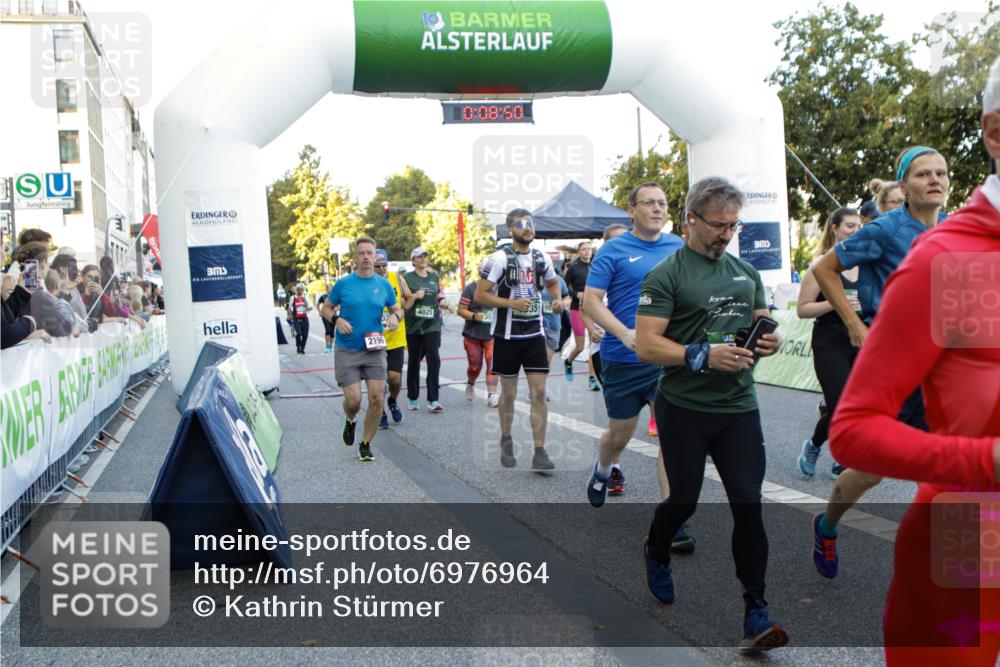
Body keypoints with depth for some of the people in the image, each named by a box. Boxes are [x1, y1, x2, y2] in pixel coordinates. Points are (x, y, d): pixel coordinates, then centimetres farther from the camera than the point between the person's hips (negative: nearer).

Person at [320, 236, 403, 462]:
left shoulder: (384, 284, 3)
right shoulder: (343, 283, -3)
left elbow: (397, 308, 15)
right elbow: (326, 308, 7)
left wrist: (395, 316, -9)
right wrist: (337, 320, -14)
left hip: (374, 349, 2)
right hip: (346, 350, -2)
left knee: (376, 398, -6)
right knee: (353, 399, -7)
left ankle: (366, 445, 12)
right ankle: (350, 422, 31)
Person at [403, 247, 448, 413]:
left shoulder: (434, 276, 12)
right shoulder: (407, 278, 1)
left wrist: (441, 298, 5)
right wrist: (415, 296, -17)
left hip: (432, 325, 2)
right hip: (413, 326, -2)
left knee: (434, 359, -10)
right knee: (414, 362, 8)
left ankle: (433, 400, -10)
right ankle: (413, 399, 20)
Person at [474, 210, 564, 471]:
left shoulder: (542, 258, 7)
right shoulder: (499, 258, -9)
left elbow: (552, 283, 25)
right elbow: (480, 295, -11)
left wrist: (557, 300, 4)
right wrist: (512, 303, -21)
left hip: (535, 334, 3)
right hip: (507, 335, -3)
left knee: (539, 392, -4)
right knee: (508, 392, 9)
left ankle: (540, 452, -3)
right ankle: (506, 441, 30)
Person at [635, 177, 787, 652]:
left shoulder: (746, 274, 12)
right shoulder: (666, 275, -8)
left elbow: (762, 327, 22)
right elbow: (646, 346, -14)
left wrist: (768, 342, -2)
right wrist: (703, 355, -25)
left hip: (738, 407, 4)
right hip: (684, 409, -4)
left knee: (748, 505, -4)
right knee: (684, 500, 10)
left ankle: (755, 613, 2)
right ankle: (656, 553, 43)